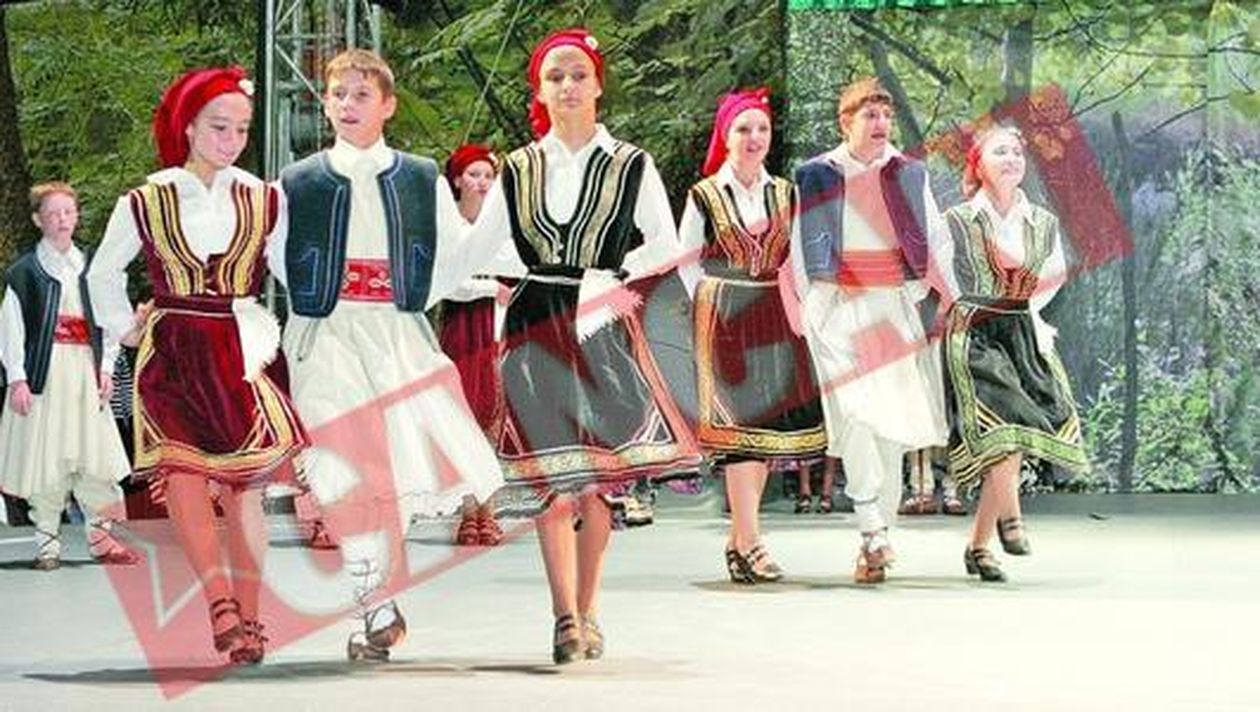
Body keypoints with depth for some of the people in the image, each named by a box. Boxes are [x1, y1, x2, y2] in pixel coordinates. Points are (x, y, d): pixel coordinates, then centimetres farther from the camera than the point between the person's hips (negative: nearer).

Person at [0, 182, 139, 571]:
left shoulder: (90, 268, 12)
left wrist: (105, 369, 7)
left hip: (85, 372, 3)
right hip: (44, 372, -3)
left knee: (96, 455, -1)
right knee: (46, 461, -1)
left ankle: (101, 538, 9)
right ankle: (48, 544, 8)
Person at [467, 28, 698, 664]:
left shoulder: (630, 167, 6)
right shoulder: (518, 171, 10)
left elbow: (664, 247, 5)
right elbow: (479, 247, 14)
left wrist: (613, 279, -8)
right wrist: (525, 273, -1)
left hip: (605, 328, 0)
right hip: (536, 329, 1)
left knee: (598, 477, 1)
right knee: (549, 476, -9)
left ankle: (586, 612, 11)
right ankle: (567, 617, -11)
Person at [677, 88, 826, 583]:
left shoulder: (785, 194, 10)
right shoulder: (704, 197, -1)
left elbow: (797, 261, 16)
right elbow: (686, 264, 4)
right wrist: (704, 315, -1)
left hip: (774, 319, 4)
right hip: (722, 319, -4)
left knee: (769, 424, 3)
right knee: (740, 420, -10)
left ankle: (737, 537, 11)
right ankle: (750, 543, -11)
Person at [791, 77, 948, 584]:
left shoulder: (910, 175, 10)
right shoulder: (816, 177, 5)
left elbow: (935, 239, 16)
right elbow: (799, 249, 10)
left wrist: (921, 292, 7)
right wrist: (811, 305, 5)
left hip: (895, 308, 3)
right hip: (837, 309, -2)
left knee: (892, 425, 2)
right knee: (855, 414, -18)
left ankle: (877, 534, 12)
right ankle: (874, 535, -22)